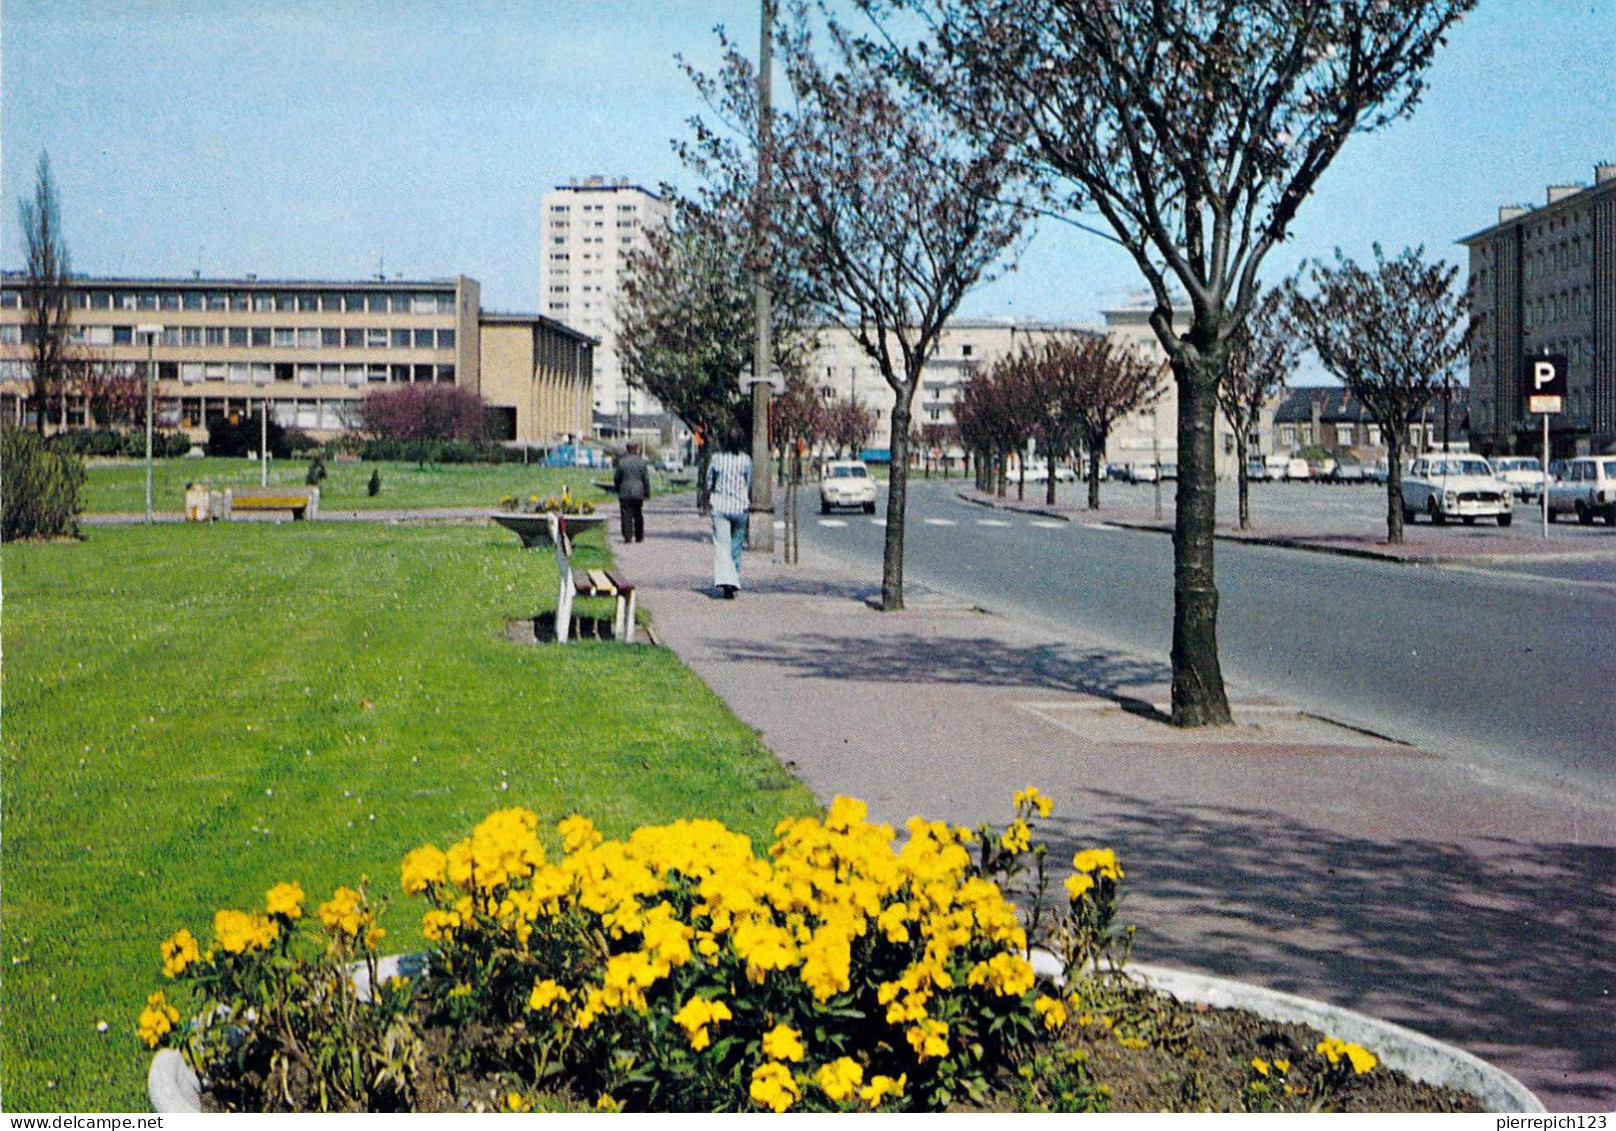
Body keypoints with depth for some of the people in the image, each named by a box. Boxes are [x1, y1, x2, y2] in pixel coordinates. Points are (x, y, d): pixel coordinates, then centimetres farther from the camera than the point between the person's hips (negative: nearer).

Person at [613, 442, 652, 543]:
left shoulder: (622, 462, -1)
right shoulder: (642, 462, -2)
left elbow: (616, 478, 3)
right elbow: (646, 479, -1)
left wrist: (618, 489, 17)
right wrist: (647, 493, 5)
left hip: (624, 493, -1)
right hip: (638, 493, 1)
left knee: (626, 516, 1)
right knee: (638, 515, 12)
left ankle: (627, 536, -6)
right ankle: (639, 537, 16)